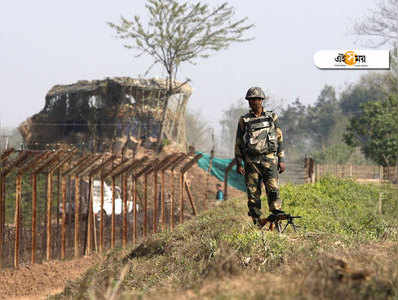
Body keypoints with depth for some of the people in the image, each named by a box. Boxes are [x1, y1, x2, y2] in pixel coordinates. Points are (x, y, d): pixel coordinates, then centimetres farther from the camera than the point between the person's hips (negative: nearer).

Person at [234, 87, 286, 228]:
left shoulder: (272, 117, 10)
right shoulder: (244, 121, 9)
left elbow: (280, 140, 11)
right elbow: (238, 143, 11)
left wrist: (281, 160, 5)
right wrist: (239, 163, 4)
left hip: (269, 159, -1)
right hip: (251, 161, 1)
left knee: (273, 188, -16)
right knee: (253, 192, -3)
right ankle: (258, 223, 1)